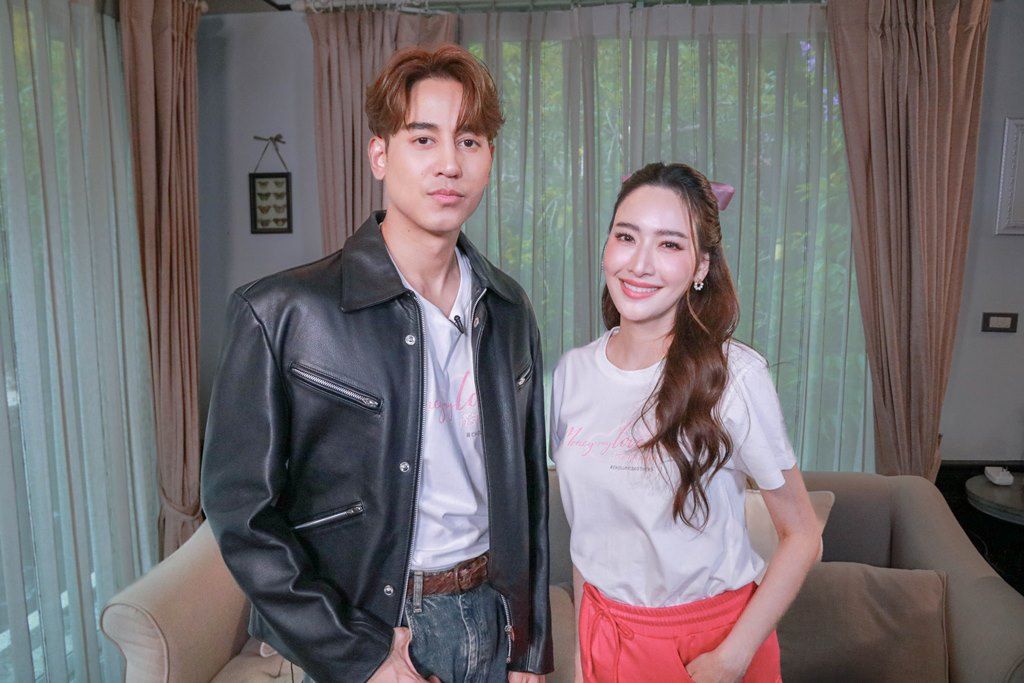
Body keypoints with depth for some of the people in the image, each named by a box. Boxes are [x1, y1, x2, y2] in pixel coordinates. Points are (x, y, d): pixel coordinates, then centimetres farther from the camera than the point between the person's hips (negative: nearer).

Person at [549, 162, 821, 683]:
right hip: (605, 634, 3)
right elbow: (585, 526, 5)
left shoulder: (735, 374, -18)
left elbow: (803, 537, -11)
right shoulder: (572, 372, -6)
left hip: (713, 635, -3)